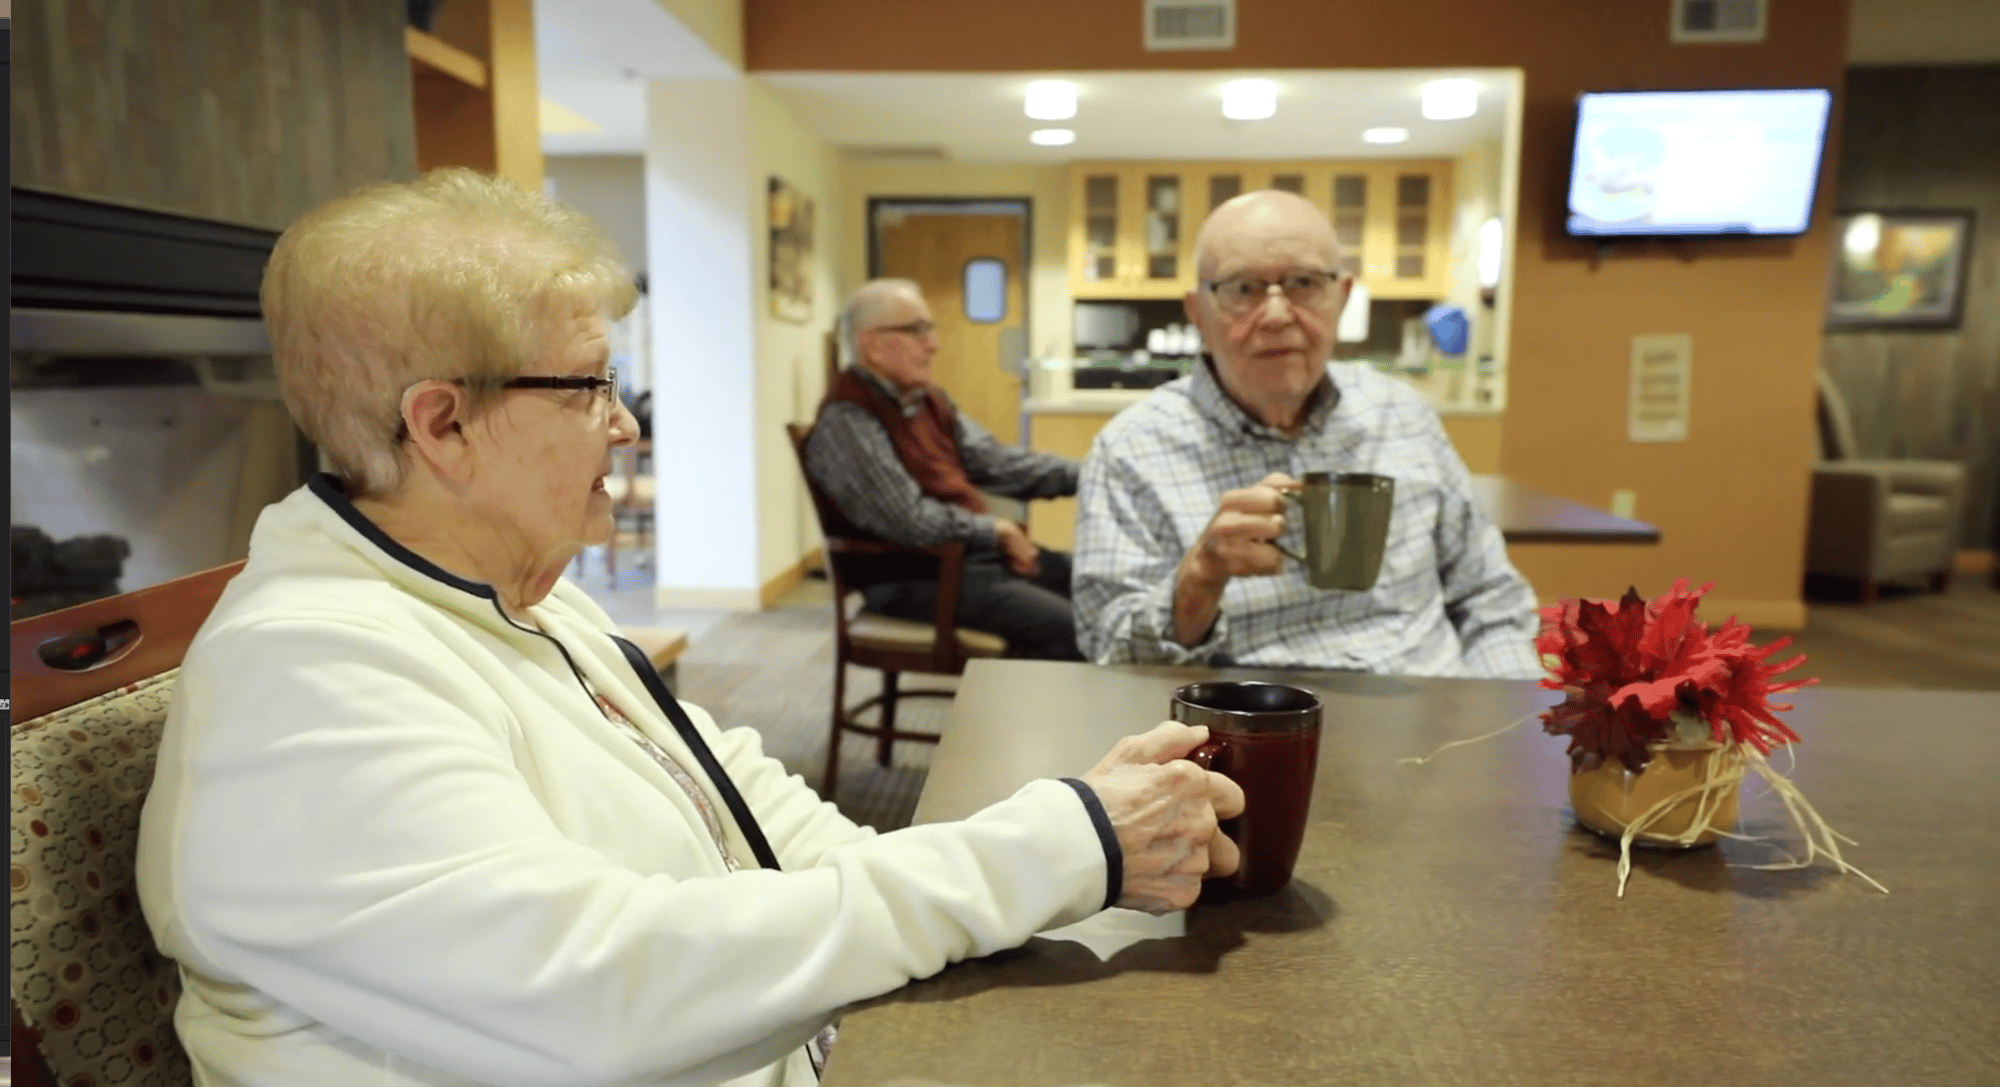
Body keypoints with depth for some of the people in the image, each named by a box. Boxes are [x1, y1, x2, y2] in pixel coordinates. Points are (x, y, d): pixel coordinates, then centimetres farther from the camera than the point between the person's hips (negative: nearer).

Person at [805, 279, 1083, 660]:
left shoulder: (925, 397, 10)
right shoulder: (846, 421, -18)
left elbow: (993, 460, 7)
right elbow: (909, 520, -25)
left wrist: (1085, 474, -4)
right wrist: (998, 530, -14)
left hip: (975, 550, 9)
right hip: (914, 576, -9)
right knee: (1065, 627, -22)